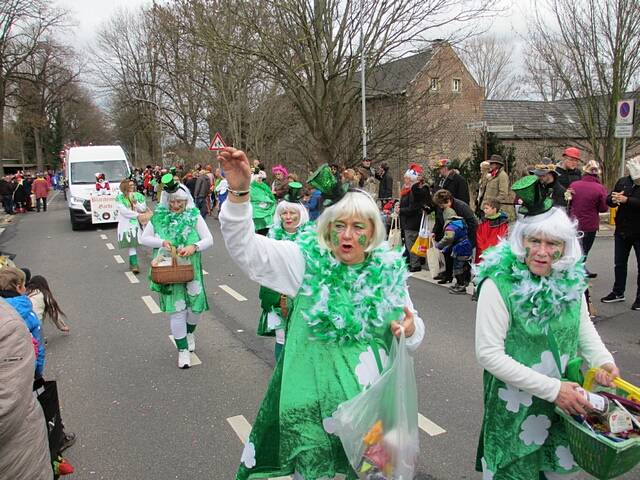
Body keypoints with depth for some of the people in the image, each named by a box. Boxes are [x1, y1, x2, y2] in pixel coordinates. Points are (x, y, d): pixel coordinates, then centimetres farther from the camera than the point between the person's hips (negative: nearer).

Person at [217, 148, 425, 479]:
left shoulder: (389, 271, -3)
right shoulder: (307, 260, -10)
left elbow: (413, 331, 7)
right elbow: (247, 250, -20)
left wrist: (410, 330, -17)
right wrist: (238, 194, -34)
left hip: (369, 399, 3)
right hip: (312, 395, -2)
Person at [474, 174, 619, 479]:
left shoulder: (571, 279, -5)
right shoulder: (499, 284, -24)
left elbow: (583, 325, 13)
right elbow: (488, 354, -25)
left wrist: (603, 360, -5)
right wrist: (552, 389, -24)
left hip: (564, 400, 6)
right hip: (515, 405, -5)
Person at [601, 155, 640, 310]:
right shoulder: (623, 181, 2)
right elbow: (608, 200, 3)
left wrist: (626, 200, -29)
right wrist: (613, 199, -17)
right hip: (622, 231, 5)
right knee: (619, 264, 15)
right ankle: (618, 292, 30)